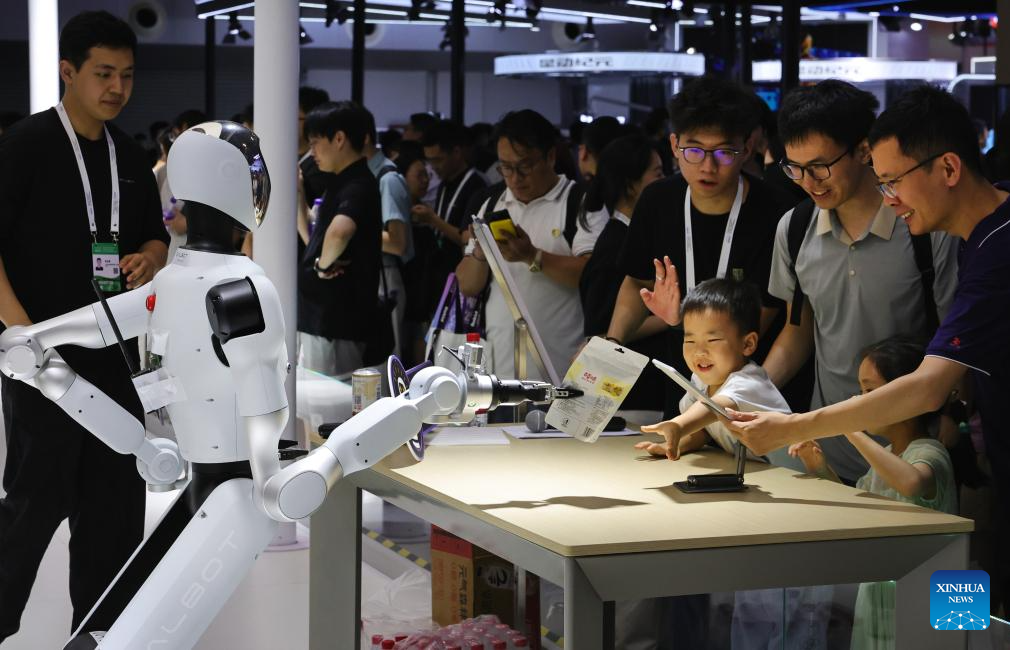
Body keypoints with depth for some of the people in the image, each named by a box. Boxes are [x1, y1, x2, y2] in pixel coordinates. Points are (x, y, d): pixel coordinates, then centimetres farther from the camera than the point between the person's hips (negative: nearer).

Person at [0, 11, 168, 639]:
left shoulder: (131, 156, 12)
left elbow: (155, 235, 22)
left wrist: (148, 258, -1)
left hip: (114, 350, 7)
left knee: (115, 493, 10)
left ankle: (103, 628, 22)